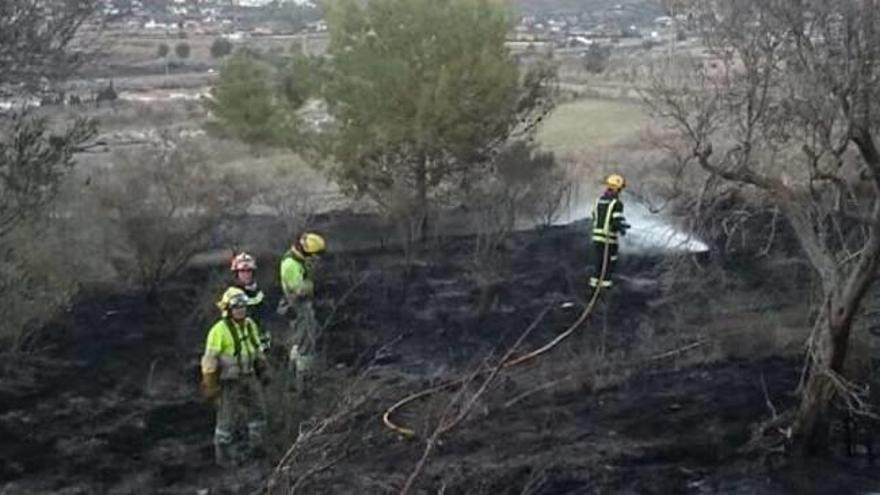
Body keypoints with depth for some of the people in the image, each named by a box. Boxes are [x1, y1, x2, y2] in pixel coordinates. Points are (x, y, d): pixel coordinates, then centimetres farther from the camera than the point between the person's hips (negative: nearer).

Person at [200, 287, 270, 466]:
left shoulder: (250, 325, 1)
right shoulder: (219, 330, -21)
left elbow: (257, 349, 15)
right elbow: (210, 359, -18)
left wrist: (263, 371, 15)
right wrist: (210, 385, -18)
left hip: (249, 376, 7)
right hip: (229, 380, -6)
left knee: (258, 410, 10)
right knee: (228, 419, 3)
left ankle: (256, 447, 25)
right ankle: (223, 455, 19)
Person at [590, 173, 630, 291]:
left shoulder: (599, 200, 7)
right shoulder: (617, 203, -14)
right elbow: (617, 221, -20)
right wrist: (622, 229, 2)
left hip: (597, 236, 6)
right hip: (609, 237, -6)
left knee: (599, 259, 19)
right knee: (610, 260, 10)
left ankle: (595, 281, 18)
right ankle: (605, 281, 10)